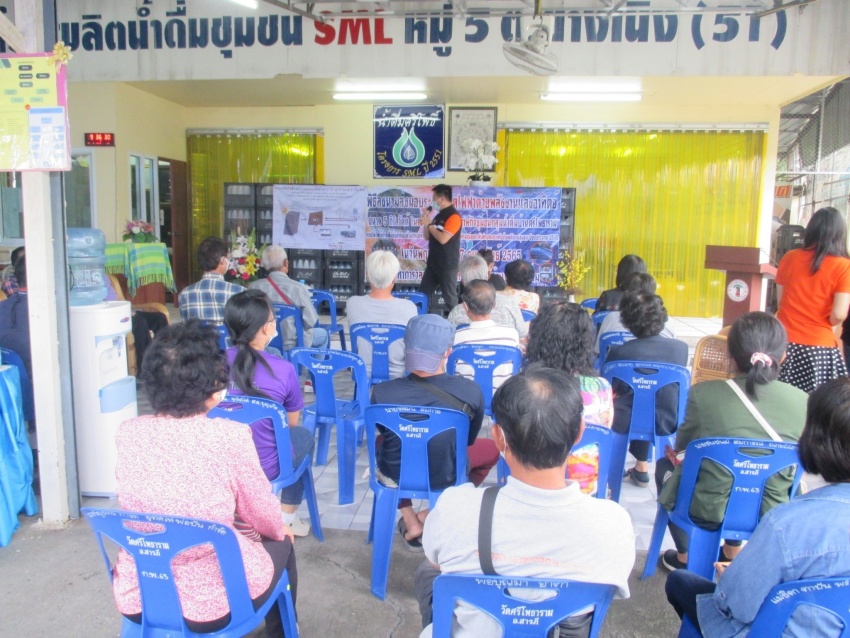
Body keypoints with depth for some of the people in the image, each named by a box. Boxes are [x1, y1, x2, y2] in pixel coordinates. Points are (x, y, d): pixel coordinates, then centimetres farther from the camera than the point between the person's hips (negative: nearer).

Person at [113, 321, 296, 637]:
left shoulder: (128, 433, -9)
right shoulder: (231, 436, -23)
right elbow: (263, 516, -9)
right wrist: (280, 530, 15)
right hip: (212, 602, -4)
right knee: (281, 545, 25)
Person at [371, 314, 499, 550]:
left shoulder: (382, 392, -22)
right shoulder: (470, 391, -22)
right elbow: (469, 439, -2)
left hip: (394, 473, 2)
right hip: (445, 477, -1)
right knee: (492, 448, 25)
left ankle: (410, 521, 22)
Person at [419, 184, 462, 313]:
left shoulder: (453, 216, -14)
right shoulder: (439, 215, 14)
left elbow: (443, 239, -24)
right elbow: (427, 237, 17)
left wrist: (429, 224, -12)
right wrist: (426, 222, 1)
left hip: (447, 264, -9)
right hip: (433, 262, 9)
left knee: (449, 296, -1)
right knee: (423, 293, 9)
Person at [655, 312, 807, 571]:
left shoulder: (703, 393, -18)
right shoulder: (802, 402, -13)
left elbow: (681, 443, 0)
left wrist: (675, 452, 23)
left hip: (708, 511, -3)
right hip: (770, 516, 3)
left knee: (665, 464, 28)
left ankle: (685, 556, 36)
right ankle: (734, 549, 44)